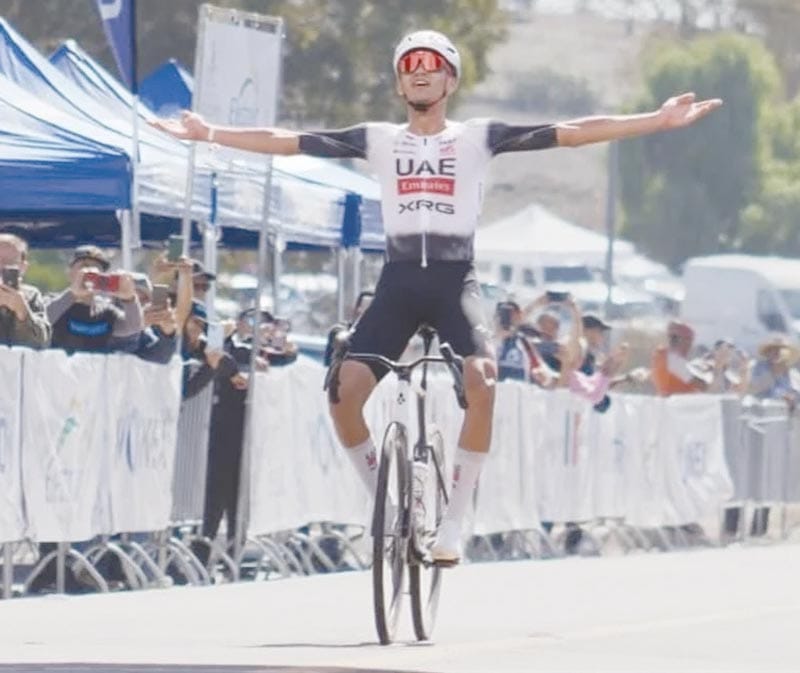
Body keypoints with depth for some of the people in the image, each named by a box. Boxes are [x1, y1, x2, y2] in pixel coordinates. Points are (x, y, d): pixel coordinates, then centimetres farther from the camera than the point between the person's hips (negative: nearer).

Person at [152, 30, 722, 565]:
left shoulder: (477, 138, 6)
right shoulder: (379, 140, 11)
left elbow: (569, 133, -2)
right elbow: (289, 142, 8)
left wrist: (657, 123, -11)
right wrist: (209, 135, 2)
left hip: (455, 279, -2)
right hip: (399, 280, 2)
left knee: (483, 381, -29)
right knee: (346, 390, -17)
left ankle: (452, 524, -18)